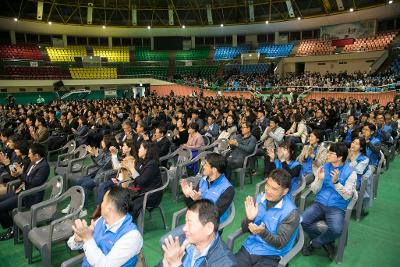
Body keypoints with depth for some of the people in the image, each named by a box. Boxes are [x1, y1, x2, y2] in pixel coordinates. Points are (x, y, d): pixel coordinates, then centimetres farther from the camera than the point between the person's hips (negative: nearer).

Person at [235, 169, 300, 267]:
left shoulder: (291, 212, -15)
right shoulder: (260, 198, -1)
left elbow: (280, 244, -14)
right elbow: (244, 229, 2)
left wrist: (263, 232, -32)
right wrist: (249, 219, -20)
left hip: (270, 256, -3)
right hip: (248, 248, 4)